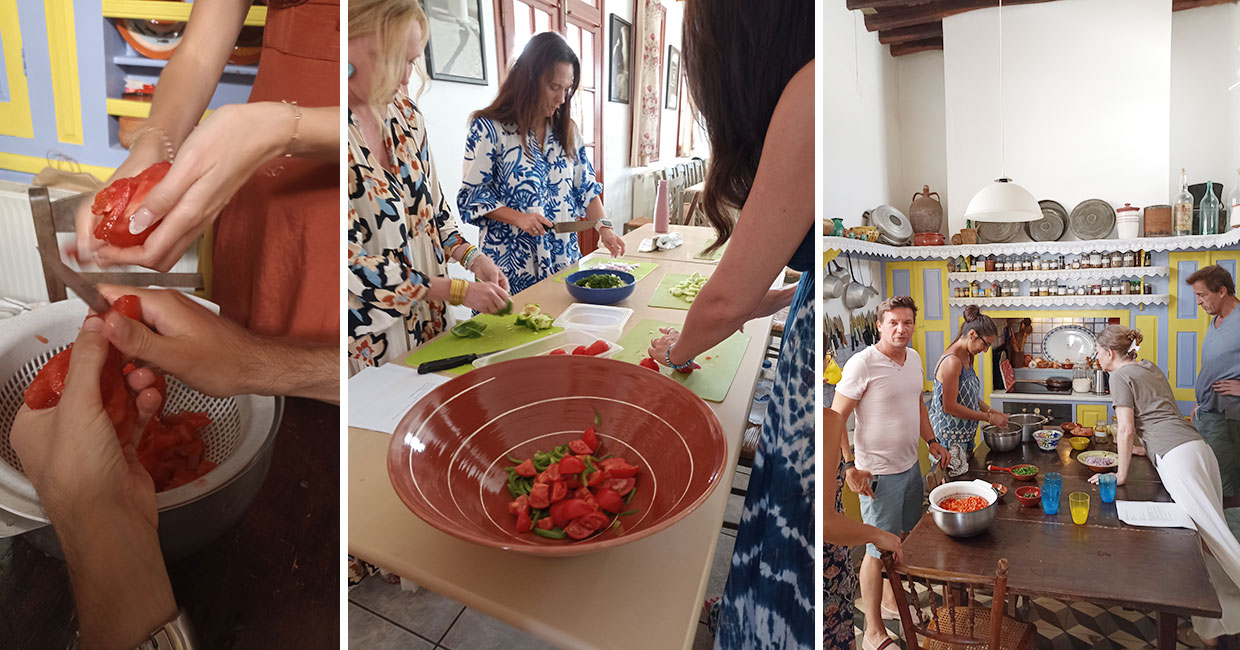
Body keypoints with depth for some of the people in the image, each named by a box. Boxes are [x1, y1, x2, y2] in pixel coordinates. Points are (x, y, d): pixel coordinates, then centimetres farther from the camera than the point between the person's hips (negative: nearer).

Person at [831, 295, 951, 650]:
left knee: (904, 539, 20)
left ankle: (891, 601, 41)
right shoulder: (863, 363, -20)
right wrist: (850, 467, -23)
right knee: (879, 549, 0)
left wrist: (931, 440, 16)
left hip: (911, 465, 8)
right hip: (878, 473, -8)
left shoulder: (914, 358, 5)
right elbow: (836, 418, -19)